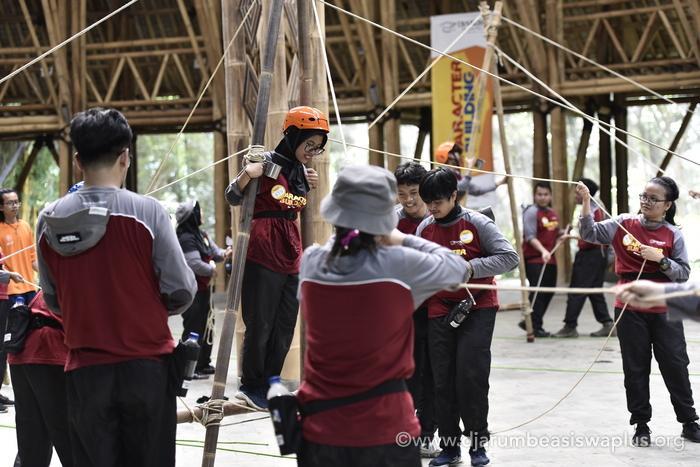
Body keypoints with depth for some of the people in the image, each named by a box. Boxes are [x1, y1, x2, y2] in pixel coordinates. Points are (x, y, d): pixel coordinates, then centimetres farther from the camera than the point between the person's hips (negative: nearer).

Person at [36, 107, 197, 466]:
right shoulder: (146, 212, -11)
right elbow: (181, 292, -9)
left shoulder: (48, 221, -1)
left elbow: (53, 300, 7)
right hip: (145, 366, -2)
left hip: (84, 371, 3)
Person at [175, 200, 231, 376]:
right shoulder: (186, 238, -20)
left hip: (203, 289, 10)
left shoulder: (201, 234, 11)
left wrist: (223, 254, -4)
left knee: (206, 327, 17)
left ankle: (203, 364, 28)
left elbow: (213, 251, 18)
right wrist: (211, 269, -11)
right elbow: (195, 264, -27)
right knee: (194, 328, -7)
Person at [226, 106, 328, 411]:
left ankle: (268, 386, 19)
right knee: (260, 325, -2)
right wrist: (246, 176, -25)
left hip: (290, 257, 8)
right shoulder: (268, 163, -10)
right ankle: (250, 386, 11)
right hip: (263, 255, -8)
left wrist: (309, 186, 11)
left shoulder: (301, 170, 11)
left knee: (284, 328, 10)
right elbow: (233, 198, -7)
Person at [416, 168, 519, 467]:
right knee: (443, 380, 4)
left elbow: (510, 257, -10)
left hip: (477, 307, -4)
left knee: (471, 376, -10)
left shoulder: (477, 223, -7)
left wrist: (471, 267, -19)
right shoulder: (425, 228, 4)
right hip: (439, 310, 4)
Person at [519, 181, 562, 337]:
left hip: (550, 259, 8)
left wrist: (563, 233, 6)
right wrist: (543, 250, -30)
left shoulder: (553, 213, 16)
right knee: (538, 292, -11)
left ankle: (530, 322, 22)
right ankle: (535, 327, -6)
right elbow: (530, 236, -18)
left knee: (549, 291, 10)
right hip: (533, 258, -8)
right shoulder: (531, 212, -9)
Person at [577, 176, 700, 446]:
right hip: (630, 309, 0)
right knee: (636, 368, 7)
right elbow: (590, 234, -7)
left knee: (676, 365, 5)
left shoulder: (673, 234, 0)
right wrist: (586, 203, -19)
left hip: (664, 310, 0)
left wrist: (660, 259, -17)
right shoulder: (624, 224, 1)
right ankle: (641, 425, 18)